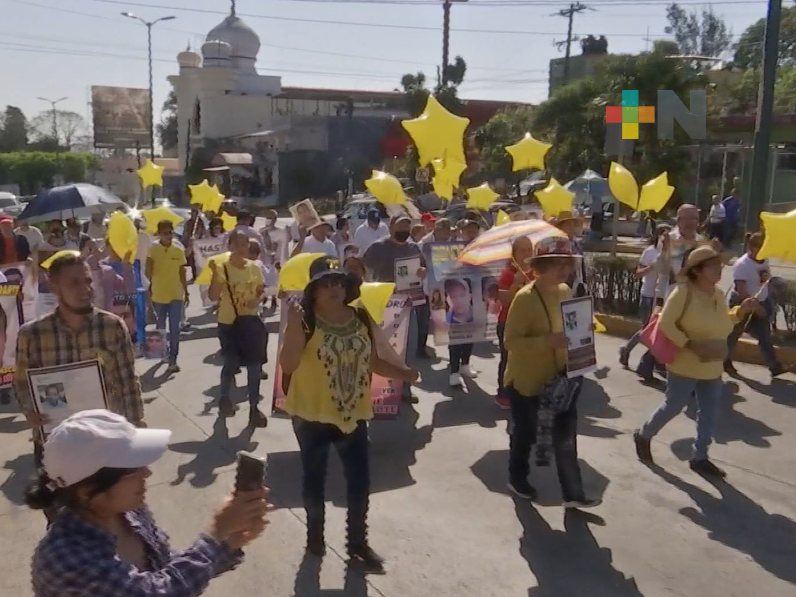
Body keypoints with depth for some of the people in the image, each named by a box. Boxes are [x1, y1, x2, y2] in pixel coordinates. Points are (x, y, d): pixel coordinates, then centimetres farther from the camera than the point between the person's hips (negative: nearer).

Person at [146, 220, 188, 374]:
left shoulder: (179, 251, 0)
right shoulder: (153, 250, -7)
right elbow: (148, 273, -12)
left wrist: (186, 293, 10)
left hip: (176, 295, 1)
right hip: (158, 295, -1)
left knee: (174, 329, -3)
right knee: (160, 328, 15)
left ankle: (173, 360, -2)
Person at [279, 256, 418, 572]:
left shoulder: (361, 319, 0)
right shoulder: (305, 321, -15)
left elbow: (372, 361, 8)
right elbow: (288, 365, -23)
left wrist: (402, 373, -7)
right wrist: (293, 324, -32)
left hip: (353, 413, 4)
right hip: (312, 414, -4)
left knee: (360, 480, 10)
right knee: (314, 478, 15)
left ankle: (358, 541, 29)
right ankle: (315, 533, 38)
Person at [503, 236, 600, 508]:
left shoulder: (565, 292, 0)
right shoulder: (525, 298, -23)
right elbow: (510, 342, -26)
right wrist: (548, 341, -34)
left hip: (556, 376, 6)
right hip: (525, 380, -6)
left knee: (566, 433, 9)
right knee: (525, 432, 13)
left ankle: (573, 493, 20)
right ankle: (517, 480, 38)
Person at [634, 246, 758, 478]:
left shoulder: (718, 294, 4)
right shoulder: (683, 292, -18)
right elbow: (665, 324, -18)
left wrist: (741, 311, 1)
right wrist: (689, 345, -24)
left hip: (712, 368, 7)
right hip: (685, 366, -7)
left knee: (709, 414, 10)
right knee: (673, 407, 6)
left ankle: (699, 458, 25)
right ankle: (643, 435, 31)